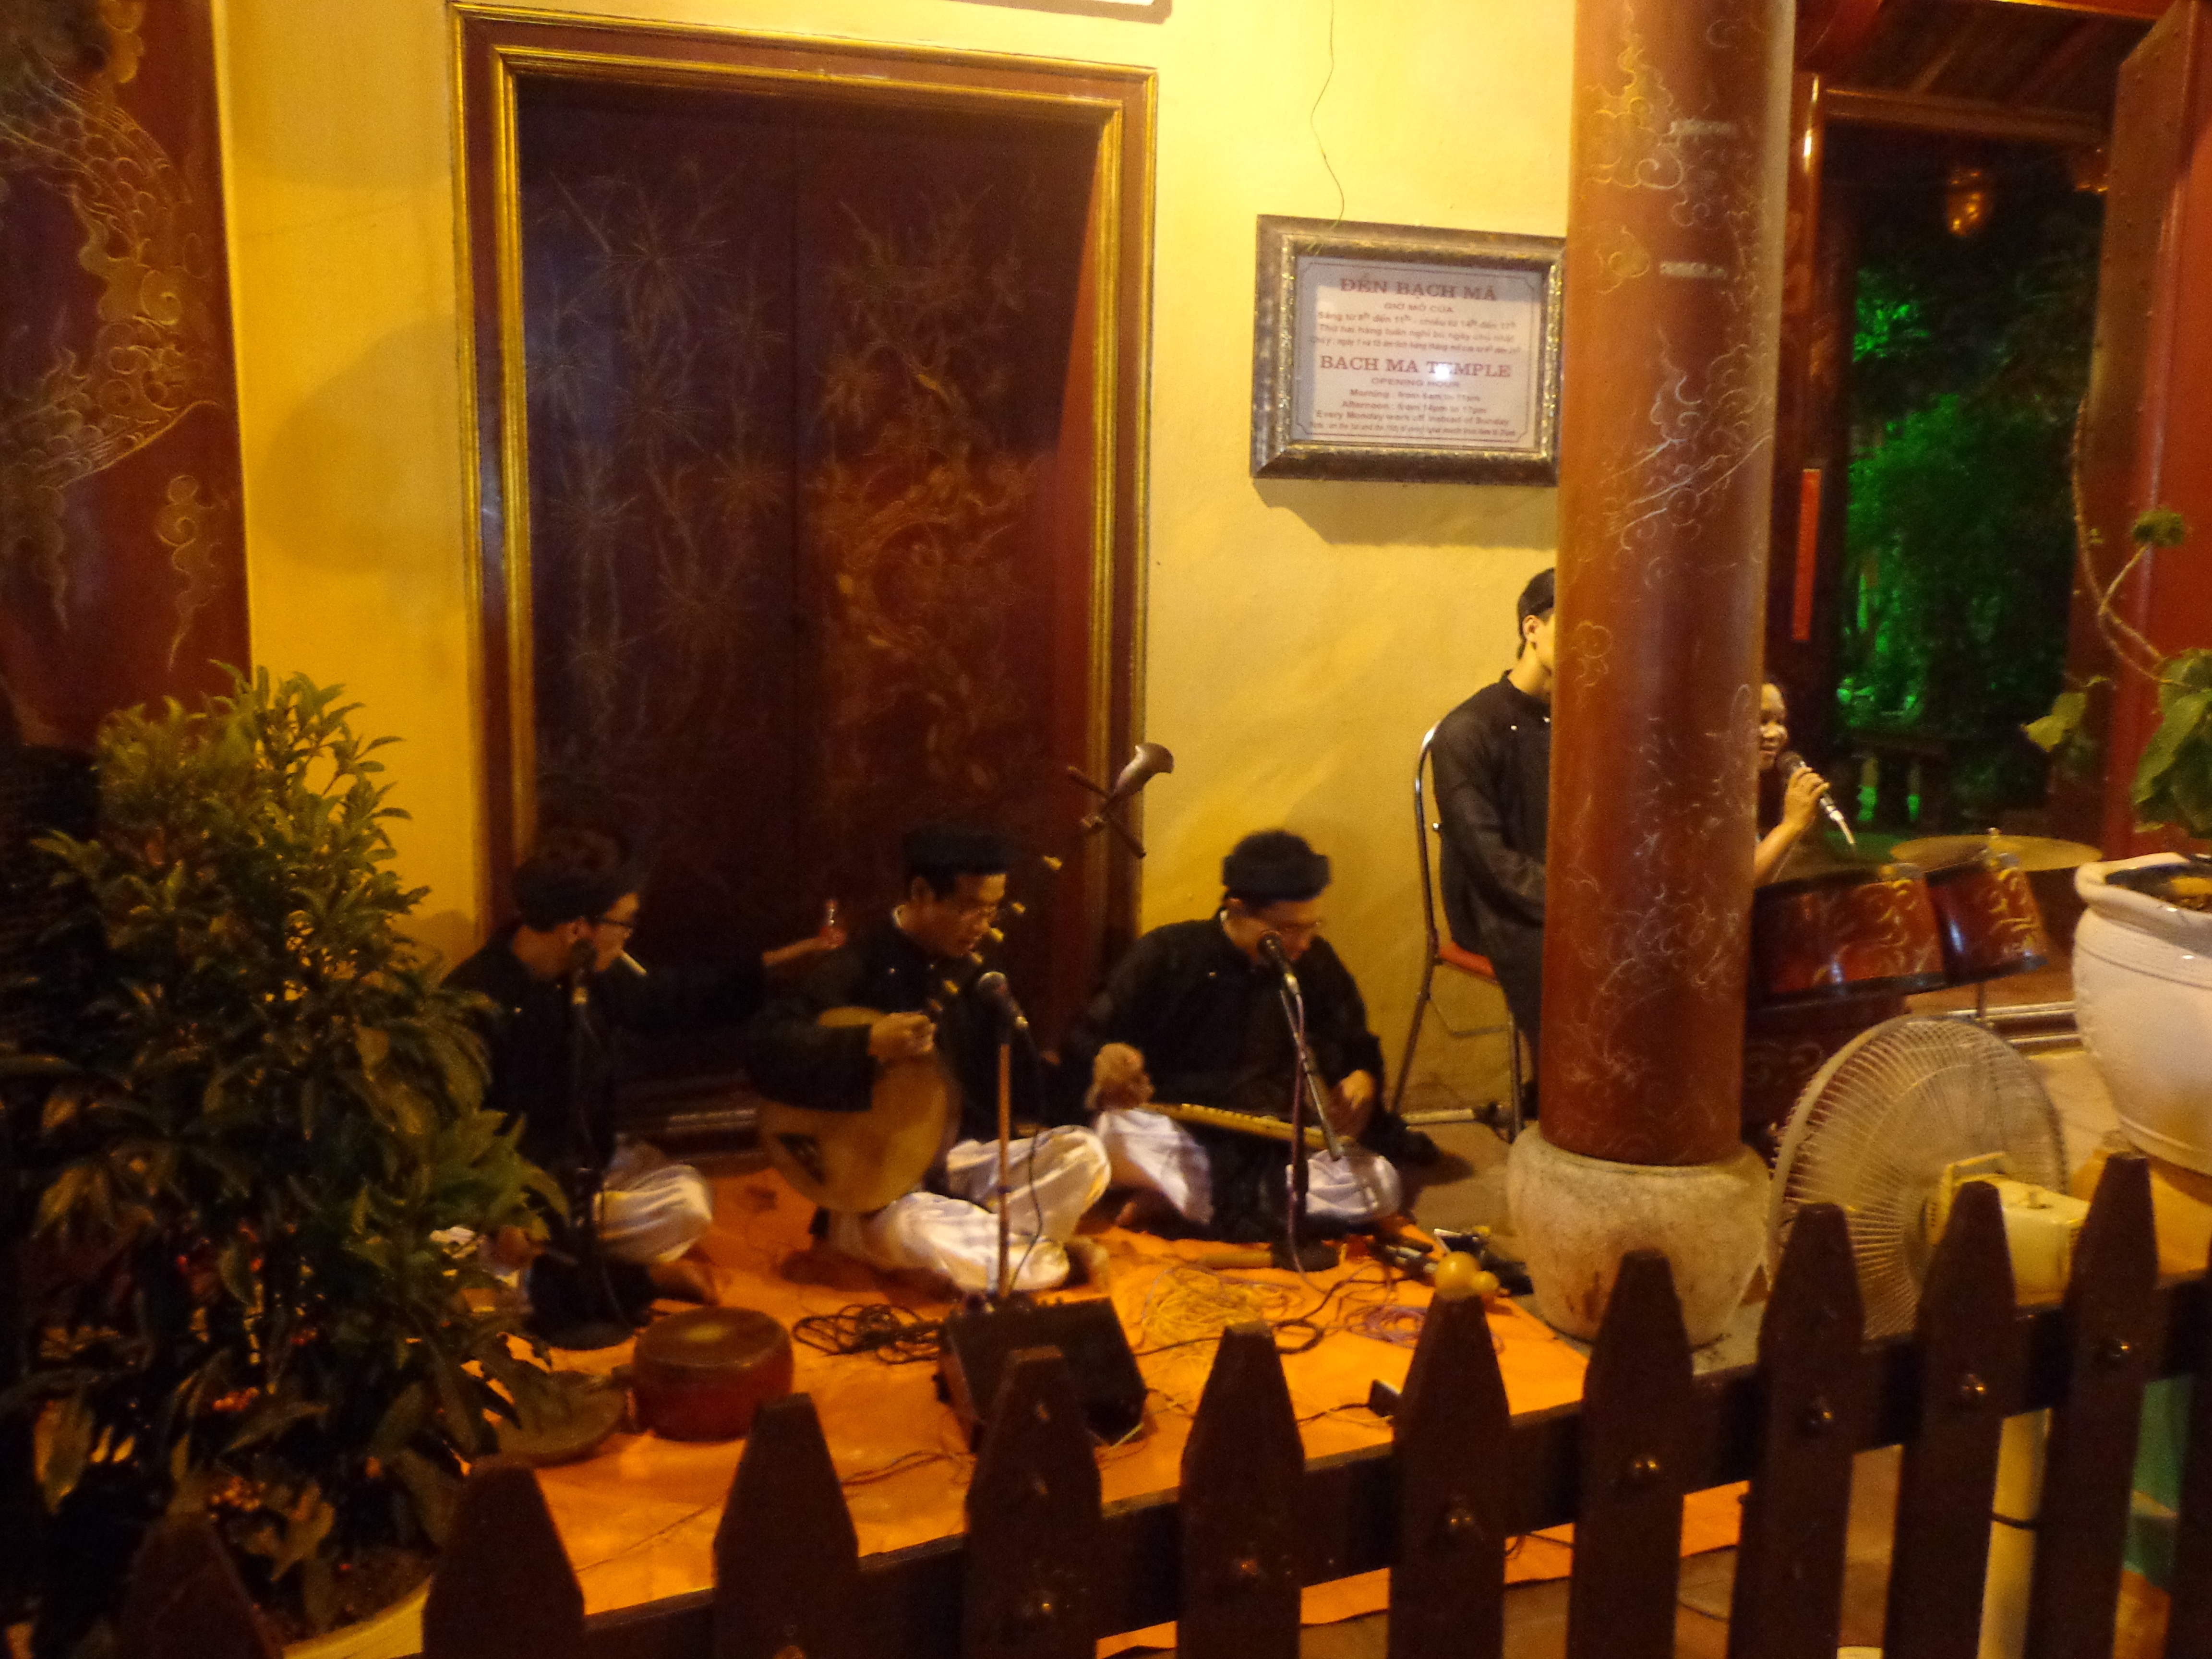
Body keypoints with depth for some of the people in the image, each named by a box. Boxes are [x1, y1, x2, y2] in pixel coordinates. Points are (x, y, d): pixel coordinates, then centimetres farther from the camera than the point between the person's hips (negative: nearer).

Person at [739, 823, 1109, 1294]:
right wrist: (869, 1044, -33)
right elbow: (764, 1050, -25)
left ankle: (970, 1241, -19)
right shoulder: (861, 967, -13)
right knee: (906, 1228, -38)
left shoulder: (972, 972, 7)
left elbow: (1025, 1096, 9)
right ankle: (1044, 1253, -16)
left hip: (958, 1159, 6)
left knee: (1084, 1152, -11)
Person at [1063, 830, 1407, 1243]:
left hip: (1272, 1149, 4)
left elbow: (1360, 1051, 17)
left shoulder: (1317, 964, 7)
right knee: (1115, 1135, -37)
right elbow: (1080, 1042, -2)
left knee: (1383, 1185, -24)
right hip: (1174, 1139, -3)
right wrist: (1104, 1057, -28)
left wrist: (1362, 1079, -8)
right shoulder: (1168, 955, -2)